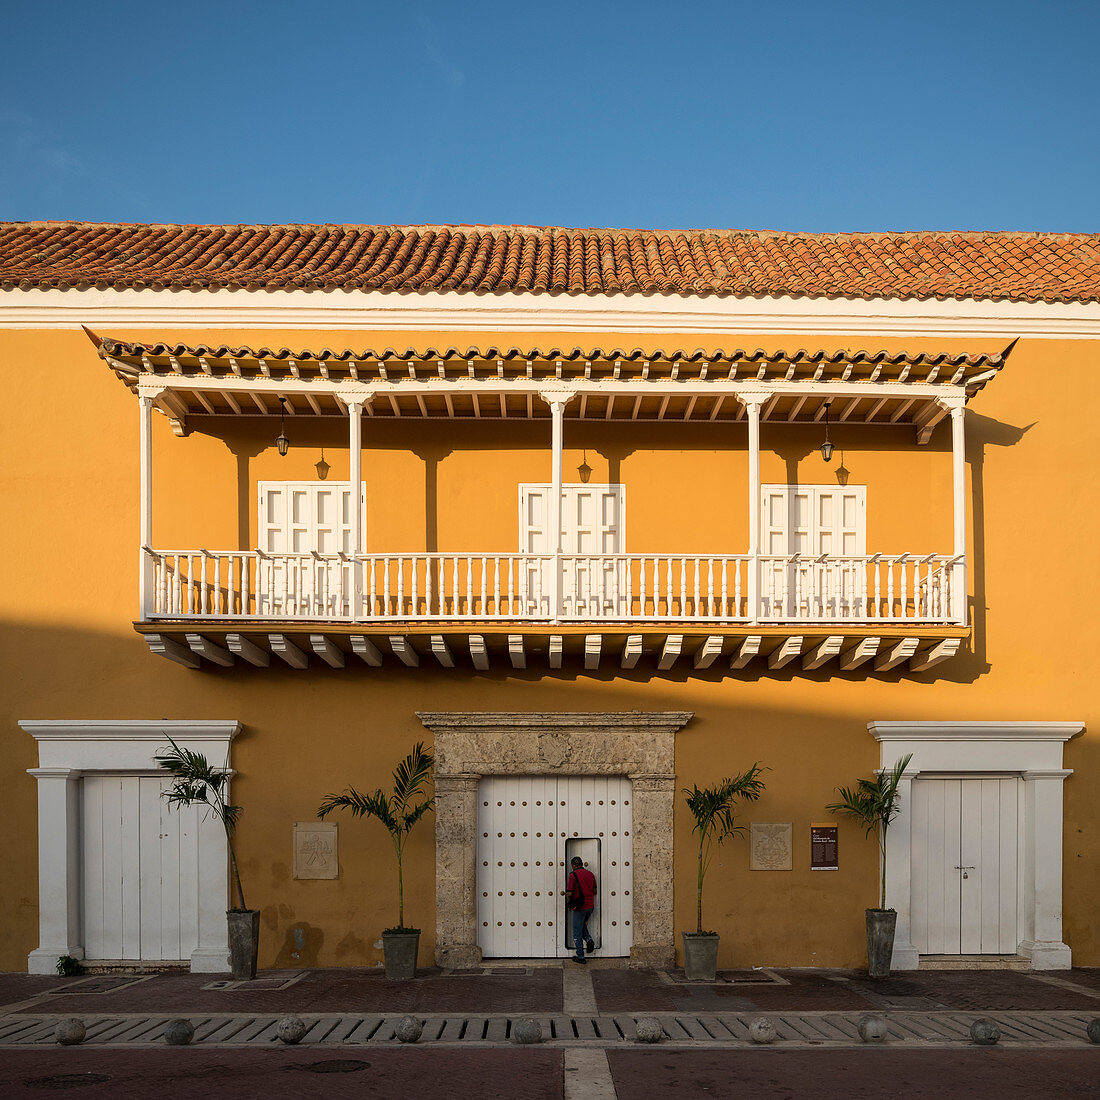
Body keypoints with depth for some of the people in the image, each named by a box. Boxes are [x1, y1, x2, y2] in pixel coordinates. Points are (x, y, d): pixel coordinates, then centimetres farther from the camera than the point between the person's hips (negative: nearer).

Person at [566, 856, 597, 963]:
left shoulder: (573, 875, -13)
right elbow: (595, 891, 11)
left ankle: (580, 956, 7)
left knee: (577, 931, 5)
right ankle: (588, 939, 3)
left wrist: (569, 901, 4)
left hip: (580, 907, -6)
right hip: (590, 905, 6)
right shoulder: (590, 874, 5)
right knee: (583, 924, 29)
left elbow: (569, 893, -16)